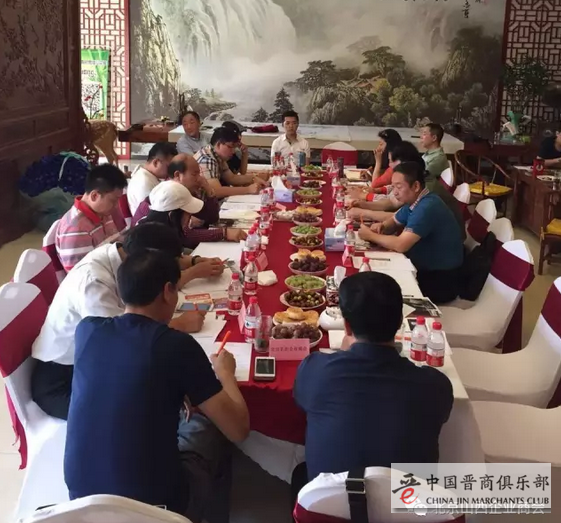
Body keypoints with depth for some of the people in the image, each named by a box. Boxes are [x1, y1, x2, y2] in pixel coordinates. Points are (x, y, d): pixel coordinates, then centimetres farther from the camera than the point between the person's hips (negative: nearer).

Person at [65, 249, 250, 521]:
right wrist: (225, 373, 8)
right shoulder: (178, 345, -16)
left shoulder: (86, 329, -3)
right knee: (209, 422, 22)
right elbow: (238, 429, -9)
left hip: (82, 495, 5)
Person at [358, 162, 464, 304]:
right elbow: (393, 222, 18)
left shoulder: (427, 208, -27)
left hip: (441, 280, -8)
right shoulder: (414, 201, 3)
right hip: (425, 268, 8)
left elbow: (400, 245, -32)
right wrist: (381, 226, -6)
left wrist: (370, 236, -17)